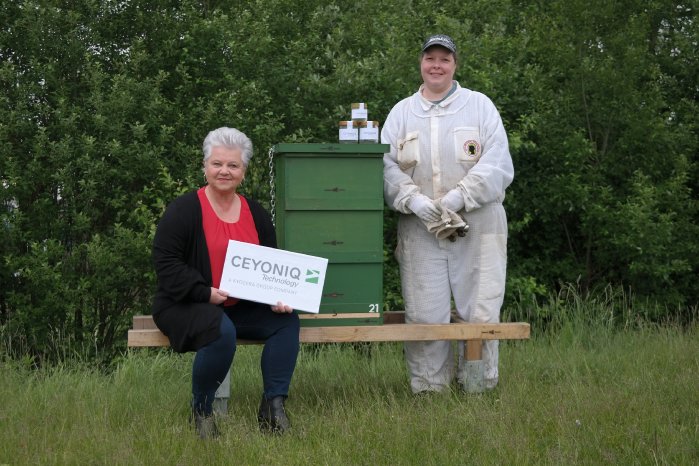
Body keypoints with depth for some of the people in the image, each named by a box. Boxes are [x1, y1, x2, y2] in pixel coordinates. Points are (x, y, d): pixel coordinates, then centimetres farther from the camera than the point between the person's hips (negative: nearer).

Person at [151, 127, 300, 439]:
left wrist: (278, 296, -6)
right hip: (185, 306, -6)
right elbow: (165, 261, -12)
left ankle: (273, 406, -13)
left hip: (241, 307, 6)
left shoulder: (256, 213, 10)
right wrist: (204, 292, -22)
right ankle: (201, 408, -12)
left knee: (287, 320, -17)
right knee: (222, 331, -36)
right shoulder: (184, 210, -7)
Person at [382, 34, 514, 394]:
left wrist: (458, 197, -15)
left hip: (477, 228, -1)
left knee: (480, 312, -2)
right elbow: (385, 165, 5)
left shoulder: (479, 106, 7)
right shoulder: (401, 112, 14)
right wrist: (413, 200, -13)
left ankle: (480, 387, 11)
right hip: (420, 230, 2)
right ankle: (429, 388, 10)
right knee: (423, 315, -1)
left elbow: (498, 165, -2)